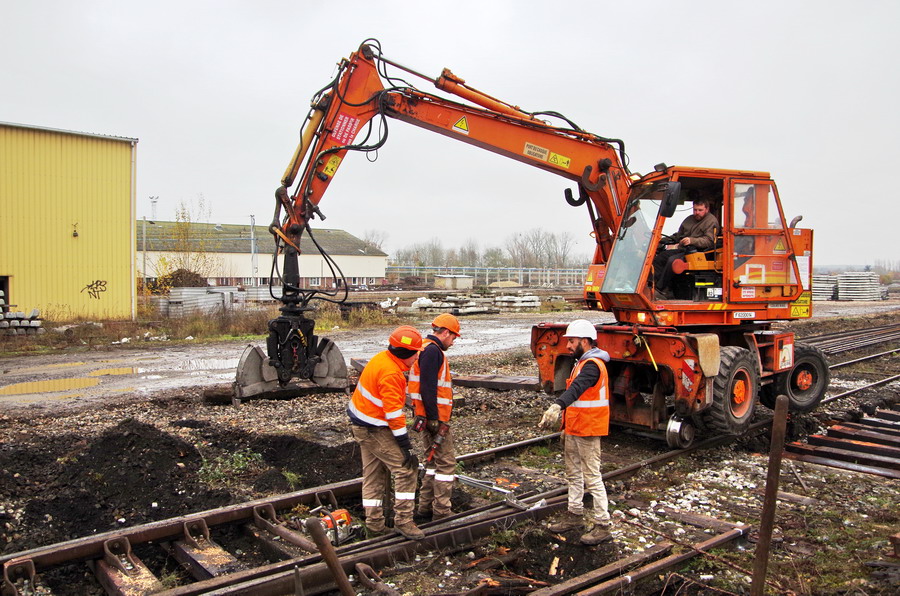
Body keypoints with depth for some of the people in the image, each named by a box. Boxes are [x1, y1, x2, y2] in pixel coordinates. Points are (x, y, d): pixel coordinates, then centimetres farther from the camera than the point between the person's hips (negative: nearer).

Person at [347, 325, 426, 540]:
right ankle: (403, 520, -1)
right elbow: (393, 412, -26)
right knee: (407, 469, -6)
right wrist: (406, 446, -21)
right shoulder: (390, 374, -26)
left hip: (361, 423, 11)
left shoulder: (383, 358, 4)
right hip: (374, 429, -10)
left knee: (374, 474, 16)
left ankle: (374, 524, 23)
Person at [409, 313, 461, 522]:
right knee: (446, 463, -4)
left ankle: (426, 507, 27)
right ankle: (441, 513, 1)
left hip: (431, 417, 11)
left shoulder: (427, 348, 17)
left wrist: (430, 416, 20)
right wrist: (434, 418, -22)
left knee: (433, 461, 19)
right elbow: (428, 387, -23)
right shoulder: (432, 351, -16)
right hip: (436, 417, -11)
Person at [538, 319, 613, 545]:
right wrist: (566, 427, 24)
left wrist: (557, 406, -54)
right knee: (573, 474, 18)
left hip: (588, 432, -10)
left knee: (592, 477, -4)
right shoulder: (582, 363, 15)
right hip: (574, 430, 10)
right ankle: (575, 516, 31)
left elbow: (576, 389, -38)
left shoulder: (592, 365, -19)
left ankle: (602, 526, 5)